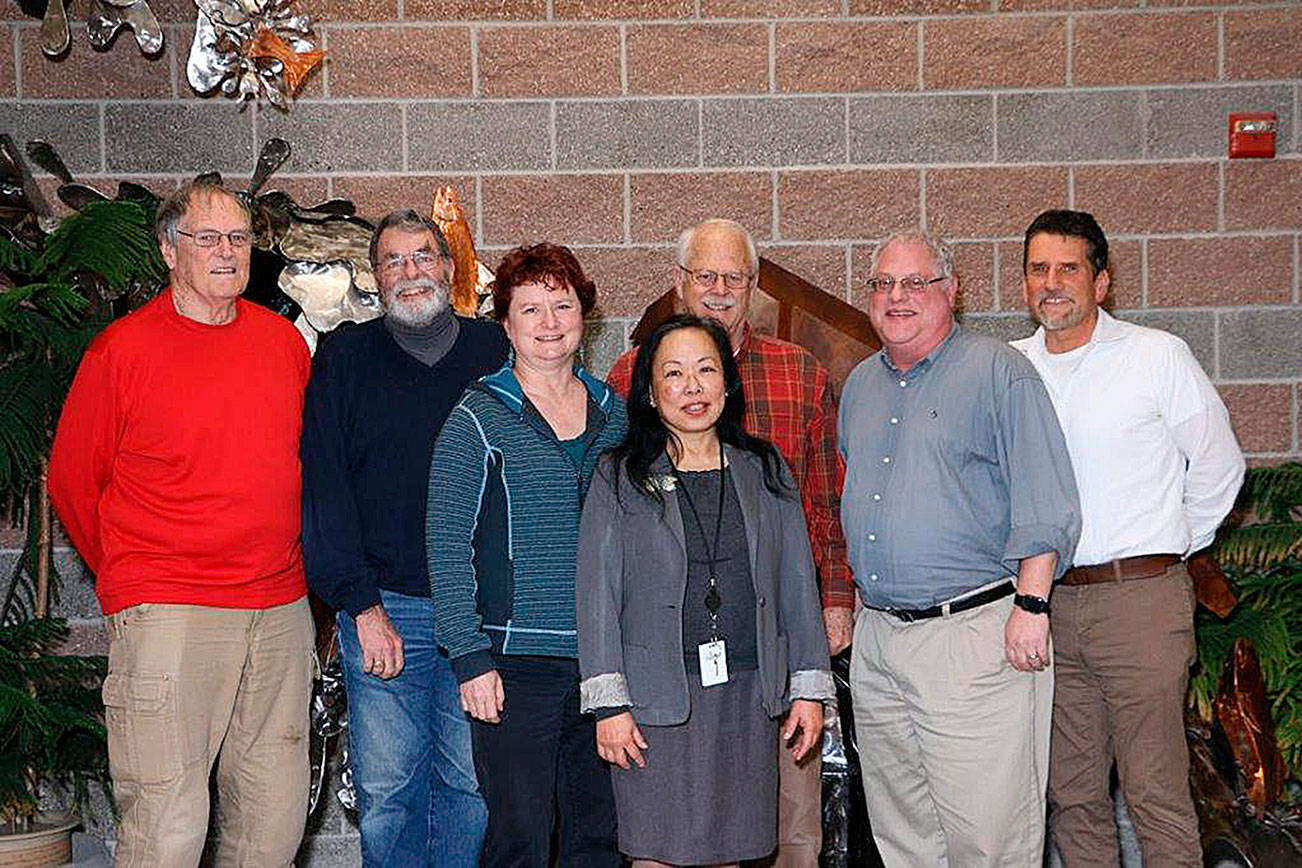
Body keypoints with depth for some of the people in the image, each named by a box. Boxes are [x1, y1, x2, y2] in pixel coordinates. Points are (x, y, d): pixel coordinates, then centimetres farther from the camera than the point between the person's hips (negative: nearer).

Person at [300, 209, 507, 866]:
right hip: (382, 608, -1)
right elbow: (322, 487, -1)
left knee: (473, 784, 5)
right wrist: (361, 604, -10)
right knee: (387, 791, 3)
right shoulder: (344, 358, 6)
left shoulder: (495, 352, 9)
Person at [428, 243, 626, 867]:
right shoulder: (479, 418, -3)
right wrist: (470, 658, -13)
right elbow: (447, 548, -6)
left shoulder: (613, 413, 11)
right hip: (515, 661, -4)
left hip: (602, 665, 5)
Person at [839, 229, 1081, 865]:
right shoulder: (860, 385, 17)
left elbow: (1044, 501, -9)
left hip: (974, 632, -7)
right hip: (876, 637, 7)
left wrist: (1031, 604, -16)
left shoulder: (998, 372, -4)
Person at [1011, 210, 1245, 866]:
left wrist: (1172, 547, 7)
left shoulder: (1157, 356, -2)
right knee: (1071, 794, 9)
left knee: (1157, 797, -5)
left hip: (1141, 598, -4)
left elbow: (1218, 467, 5)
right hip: (1050, 603, 4)